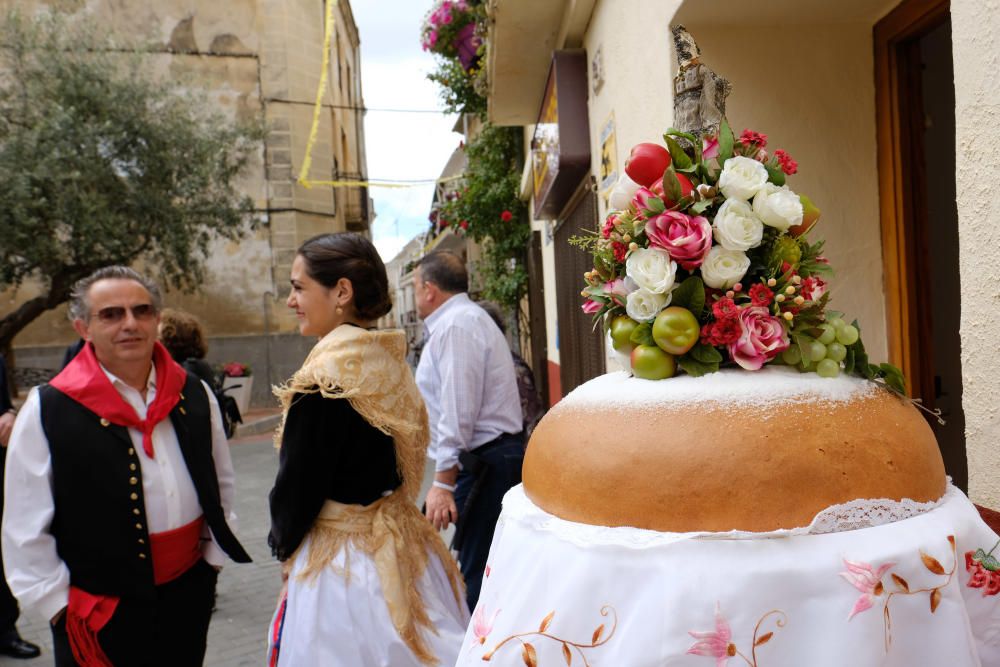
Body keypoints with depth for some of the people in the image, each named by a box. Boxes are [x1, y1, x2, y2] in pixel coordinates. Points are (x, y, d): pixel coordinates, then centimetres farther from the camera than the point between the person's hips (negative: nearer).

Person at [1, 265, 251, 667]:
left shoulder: (194, 395, 1)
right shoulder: (48, 411, -10)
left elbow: (221, 482, 11)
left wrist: (214, 554, 9)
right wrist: (58, 603, -5)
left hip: (189, 591, 4)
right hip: (99, 612, -3)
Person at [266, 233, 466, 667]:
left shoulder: (323, 380, -22)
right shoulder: (389, 363, 1)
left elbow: (296, 484, -15)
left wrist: (283, 542, 6)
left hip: (341, 563, -7)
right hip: (401, 545, 7)